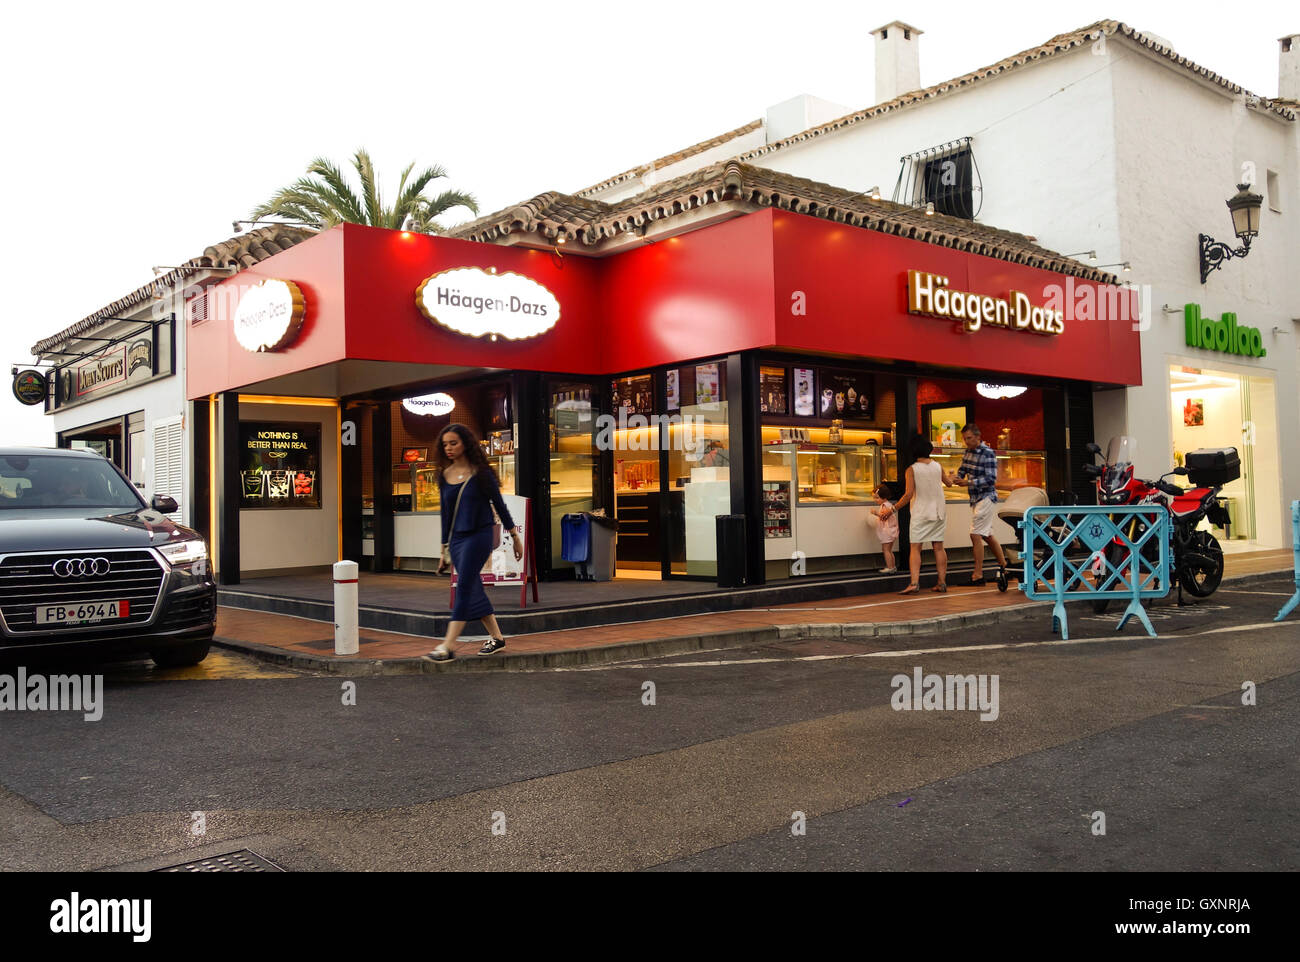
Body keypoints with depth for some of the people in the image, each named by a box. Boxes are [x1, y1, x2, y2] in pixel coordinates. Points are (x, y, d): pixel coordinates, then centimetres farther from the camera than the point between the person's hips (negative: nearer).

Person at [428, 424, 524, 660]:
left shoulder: (481, 472, -7)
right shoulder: (445, 475, 7)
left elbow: (499, 505, -1)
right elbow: (446, 514, 14)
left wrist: (515, 537, 2)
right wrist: (444, 550, 15)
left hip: (479, 536, -6)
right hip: (456, 538, 6)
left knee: (464, 588, -11)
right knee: (473, 590, 8)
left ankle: (447, 647, -13)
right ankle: (496, 638, 21)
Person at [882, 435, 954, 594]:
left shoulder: (912, 470, -10)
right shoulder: (938, 466, 3)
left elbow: (908, 494, -14)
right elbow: (948, 482, 22)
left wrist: (893, 509, -5)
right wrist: (951, 477, 45)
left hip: (920, 514, -4)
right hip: (938, 512, 4)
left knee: (915, 548, -6)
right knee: (938, 547, 8)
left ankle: (914, 583, -18)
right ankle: (942, 582, 10)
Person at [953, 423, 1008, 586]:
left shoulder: (988, 453, -14)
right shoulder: (968, 452, 10)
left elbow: (991, 479, -19)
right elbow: (963, 469, 17)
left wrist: (969, 483, -28)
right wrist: (958, 477, -7)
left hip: (986, 498, -9)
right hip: (976, 499, 9)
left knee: (976, 535, -12)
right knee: (987, 536, 15)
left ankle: (978, 575, -10)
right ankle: (1004, 566, 28)